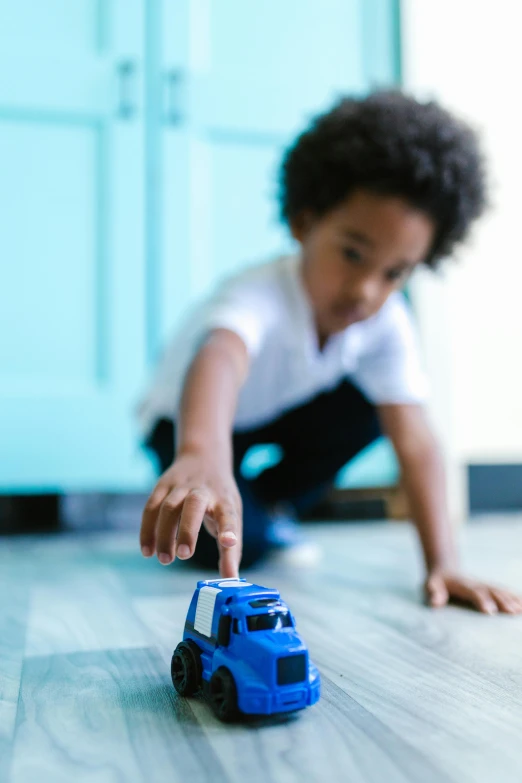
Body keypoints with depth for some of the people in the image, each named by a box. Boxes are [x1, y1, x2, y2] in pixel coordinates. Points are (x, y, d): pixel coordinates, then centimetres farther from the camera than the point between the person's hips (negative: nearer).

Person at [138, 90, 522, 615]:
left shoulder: (386, 322, -21)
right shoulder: (261, 297, -40)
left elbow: (414, 440, -24)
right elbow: (221, 355, -63)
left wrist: (442, 564, -32)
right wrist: (202, 456, -85)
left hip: (277, 416, 6)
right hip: (189, 422, -5)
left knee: (366, 406, -20)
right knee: (237, 544, -27)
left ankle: (267, 502, 4)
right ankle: (184, 508, 11)